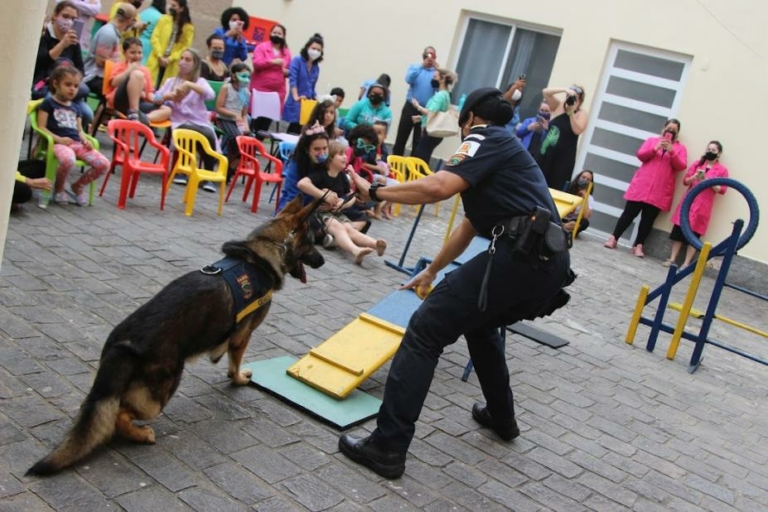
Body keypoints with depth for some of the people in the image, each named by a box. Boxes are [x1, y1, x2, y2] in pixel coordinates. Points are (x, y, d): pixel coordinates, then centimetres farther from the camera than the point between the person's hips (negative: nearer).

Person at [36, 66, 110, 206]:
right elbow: (41, 127, -3)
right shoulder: (48, 103, 5)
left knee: (104, 164, -17)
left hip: (77, 143, 6)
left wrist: (85, 140, 0)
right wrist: (58, 139, -17)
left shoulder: (75, 107, 24)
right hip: (58, 143, -6)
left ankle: (78, 185, 10)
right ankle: (59, 187, -7)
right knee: (68, 160, -42)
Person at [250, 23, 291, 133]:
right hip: (260, 88, -3)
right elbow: (256, 63, -11)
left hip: (277, 90, 3)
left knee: (269, 117, 2)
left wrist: (287, 71, -3)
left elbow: (290, 70, 20)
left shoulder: (287, 52, 13)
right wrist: (273, 61, -18)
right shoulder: (261, 47, 2)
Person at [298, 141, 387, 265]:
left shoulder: (342, 176, 11)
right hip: (320, 212, -6)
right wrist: (325, 196, -25)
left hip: (337, 213, 6)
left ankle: (375, 244, -52)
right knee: (338, 228, -33)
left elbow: (352, 197, 18)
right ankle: (356, 250, -62)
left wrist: (343, 203, -8)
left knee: (350, 229, -22)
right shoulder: (320, 174, -10)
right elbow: (302, 183, -27)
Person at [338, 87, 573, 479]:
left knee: (425, 331, -5)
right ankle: (501, 417, 45)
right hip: (549, 265, 10)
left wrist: (376, 192, -4)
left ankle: (387, 447, -7)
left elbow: (440, 186, -16)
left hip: (519, 256, -10)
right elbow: (469, 225, 38)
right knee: (479, 322, 34)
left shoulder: (487, 138, 4)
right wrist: (431, 272, 46)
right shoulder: (504, 150, 32)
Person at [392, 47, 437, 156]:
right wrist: (422, 65, -18)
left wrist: (437, 69, -17)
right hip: (410, 107, 0)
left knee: (418, 141, 4)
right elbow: (409, 79, -14)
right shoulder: (414, 67, 7)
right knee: (401, 137, 3)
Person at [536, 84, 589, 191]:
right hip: (546, 154, 4)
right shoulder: (559, 106, 5)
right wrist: (565, 90, -17)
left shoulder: (582, 114, -5)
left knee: (555, 190, -4)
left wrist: (571, 112, -22)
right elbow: (546, 92, -6)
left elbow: (577, 130, -20)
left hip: (563, 158, -4)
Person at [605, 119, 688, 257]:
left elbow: (681, 166, -3)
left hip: (660, 191, 0)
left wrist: (672, 152, -15)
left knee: (648, 218, 0)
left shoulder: (680, 148, 10)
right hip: (642, 185, 0)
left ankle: (638, 245, 2)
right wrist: (655, 149, -14)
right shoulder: (652, 140, 12)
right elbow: (640, 155, 1)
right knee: (629, 212, -1)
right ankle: (613, 238, 3)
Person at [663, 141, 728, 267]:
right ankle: (672, 259, 8)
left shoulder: (722, 170, 2)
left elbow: (722, 190, -4)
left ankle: (686, 263, 2)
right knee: (678, 230, 1)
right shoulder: (697, 163, 11)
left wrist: (707, 180, -15)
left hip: (703, 206, -3)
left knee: (693, 234, -1)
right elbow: (685, 181, 9)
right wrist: (694, 177, -12)